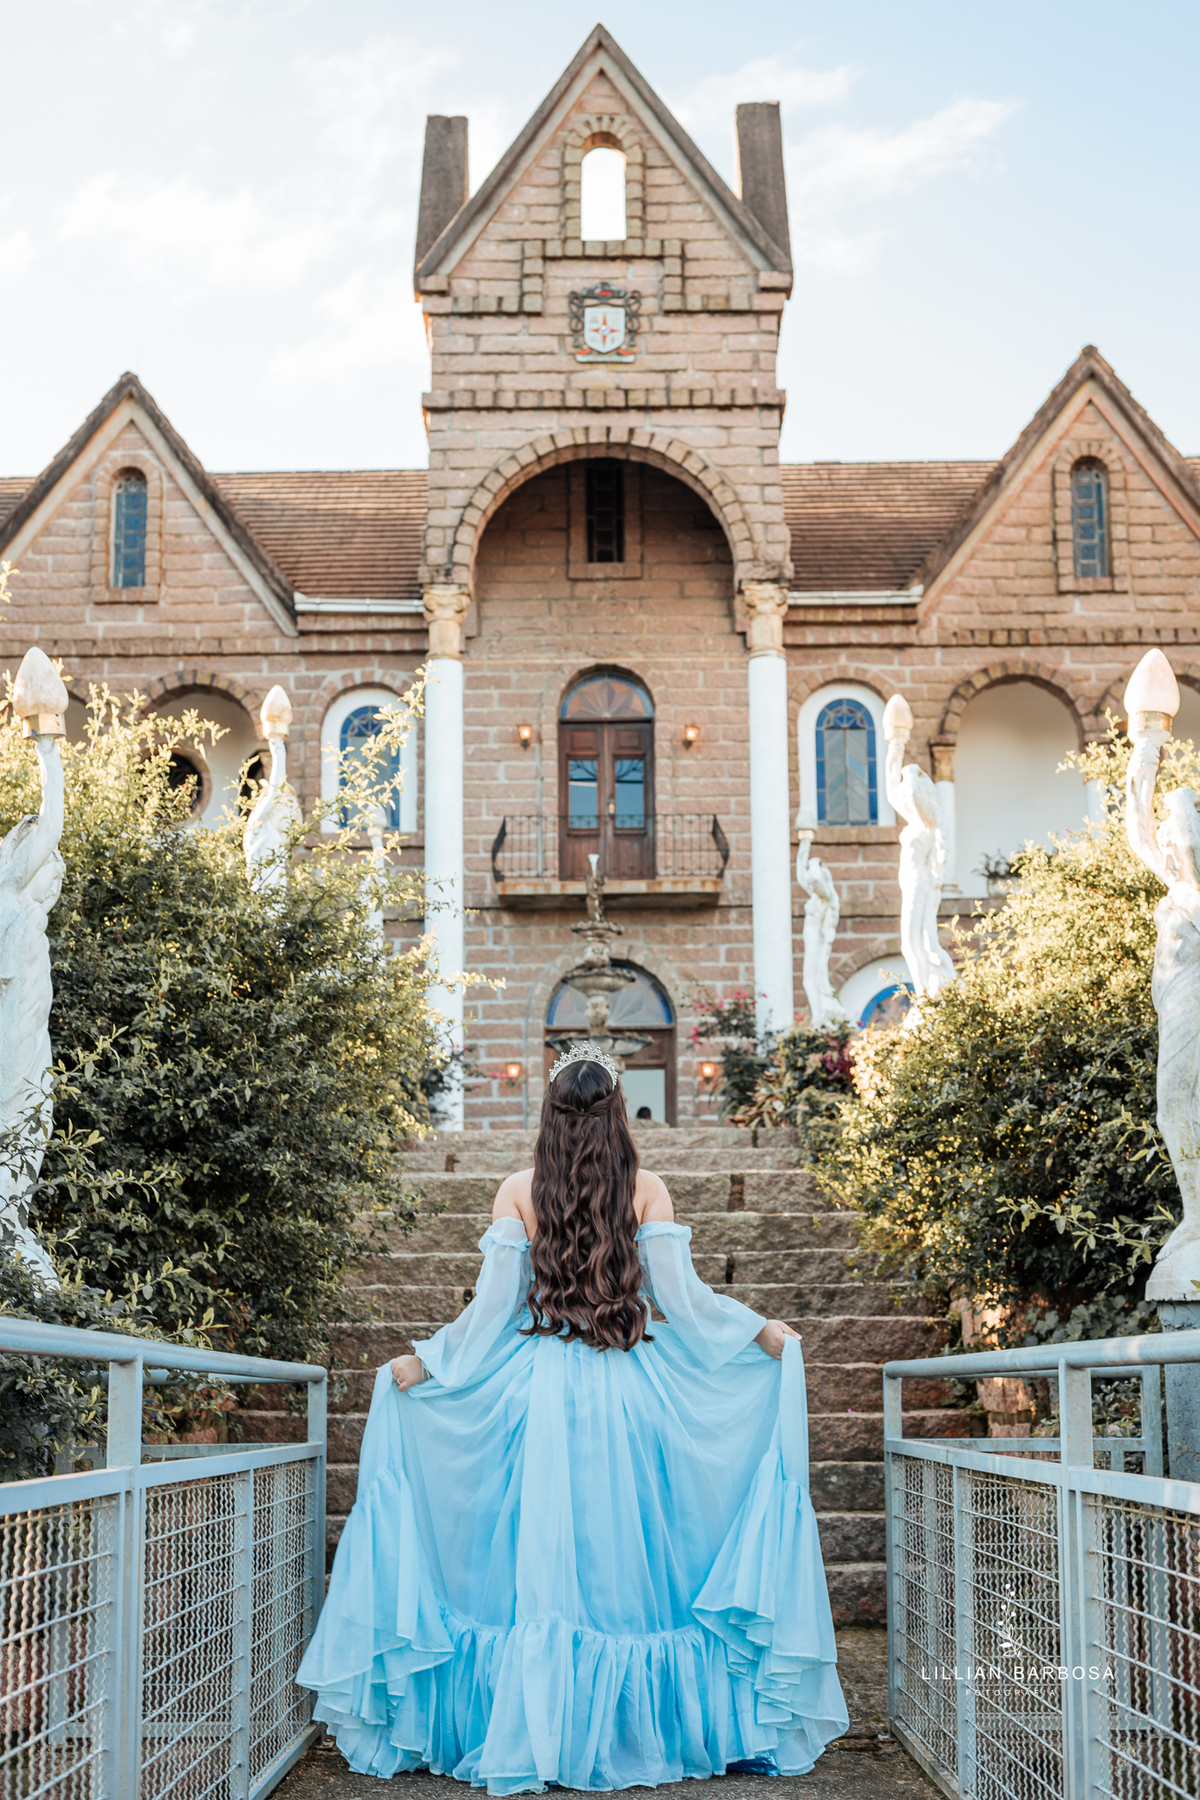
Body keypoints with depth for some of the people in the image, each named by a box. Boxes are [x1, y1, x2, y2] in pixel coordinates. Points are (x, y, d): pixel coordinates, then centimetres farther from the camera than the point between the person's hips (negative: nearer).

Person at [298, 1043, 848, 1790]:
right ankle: (637, 1734, 14)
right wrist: (763, 1332, 9)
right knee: (627, 1565, 9)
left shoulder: (519, 1192, -2)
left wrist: (421, 1364, 10)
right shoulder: (647, 1189, -2)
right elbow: (681, 1297, -4)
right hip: (629, 1394, 0)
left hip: (538, 1392, 0)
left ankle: (532, 1741, 9)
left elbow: (494, 1308, -2)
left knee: (538, 1570, 5)